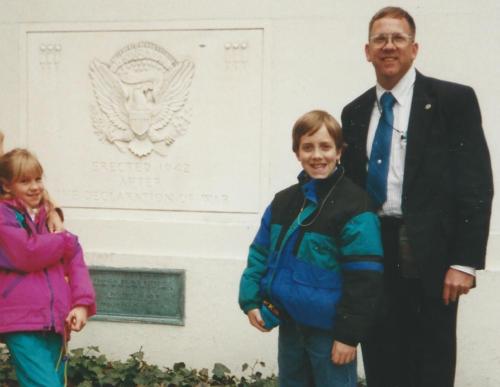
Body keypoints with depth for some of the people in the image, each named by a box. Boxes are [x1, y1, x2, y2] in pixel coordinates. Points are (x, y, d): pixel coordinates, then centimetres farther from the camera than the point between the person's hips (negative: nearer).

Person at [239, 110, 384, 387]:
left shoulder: (354, 207, -15)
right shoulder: (282, 201, 6)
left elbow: (363, 280, -18)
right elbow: (261, 254, 11)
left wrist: (349, 334, -17)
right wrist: (250, 300, 0)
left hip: (329, 330, -6)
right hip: (289, 323, 7)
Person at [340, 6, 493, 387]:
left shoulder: (454, 100, -3)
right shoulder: (354, 112, 11)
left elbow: (476, 185, -8)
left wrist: (465, 262, -13)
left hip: (429, 256, -4)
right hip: (372, 254, 4)